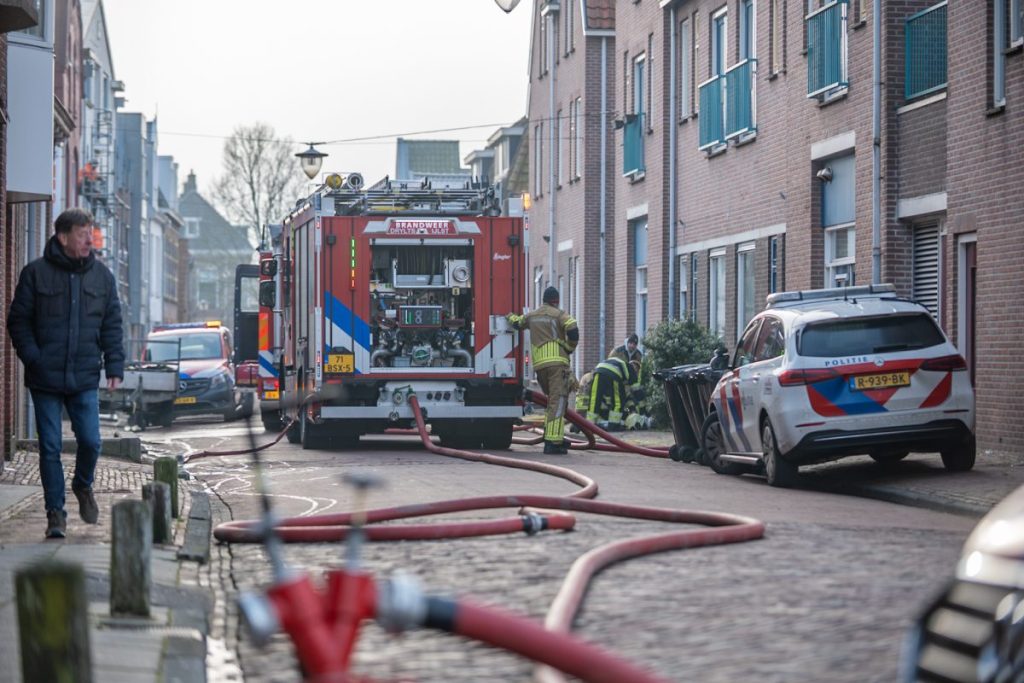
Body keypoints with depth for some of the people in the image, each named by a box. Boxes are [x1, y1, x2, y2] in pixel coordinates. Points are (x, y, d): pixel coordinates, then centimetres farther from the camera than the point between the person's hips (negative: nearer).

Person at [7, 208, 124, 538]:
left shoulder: (102, 276, 6)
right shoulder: (36, 273, -3)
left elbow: (112, 324, 10)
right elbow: (18, 321, 1)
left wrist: (114, 365, 1)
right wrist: (33, 358, -10)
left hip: (85, 378, 2)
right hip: (45, 379, -2)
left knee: (90, 441, -2)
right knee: (50, 448, 2)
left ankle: (83, 486, 29)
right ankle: (55, 511, 14)